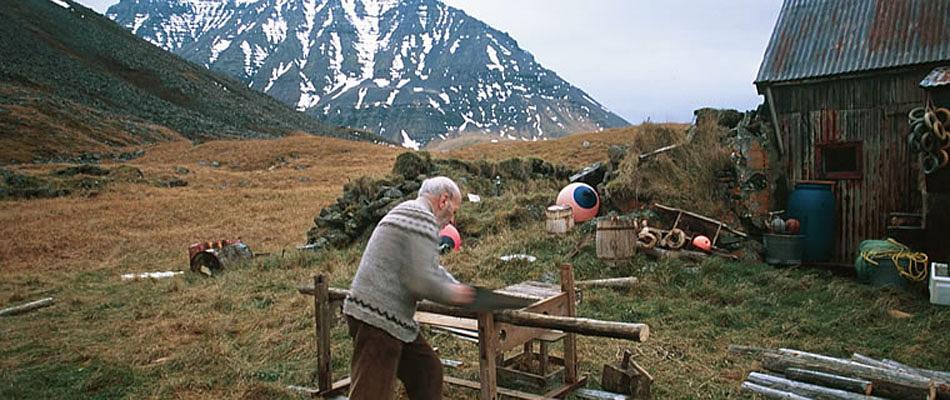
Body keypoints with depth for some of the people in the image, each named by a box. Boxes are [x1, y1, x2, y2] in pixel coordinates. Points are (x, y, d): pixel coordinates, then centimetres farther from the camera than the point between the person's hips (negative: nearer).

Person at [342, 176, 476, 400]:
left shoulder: (408, 213, 21)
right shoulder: (422, 219, -13)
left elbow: (430, 268, 28)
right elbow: (420, 281, -21)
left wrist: (457, 288, 16)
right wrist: (451, 294, -4)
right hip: (376, 320, -11)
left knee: (428, 371, 16)